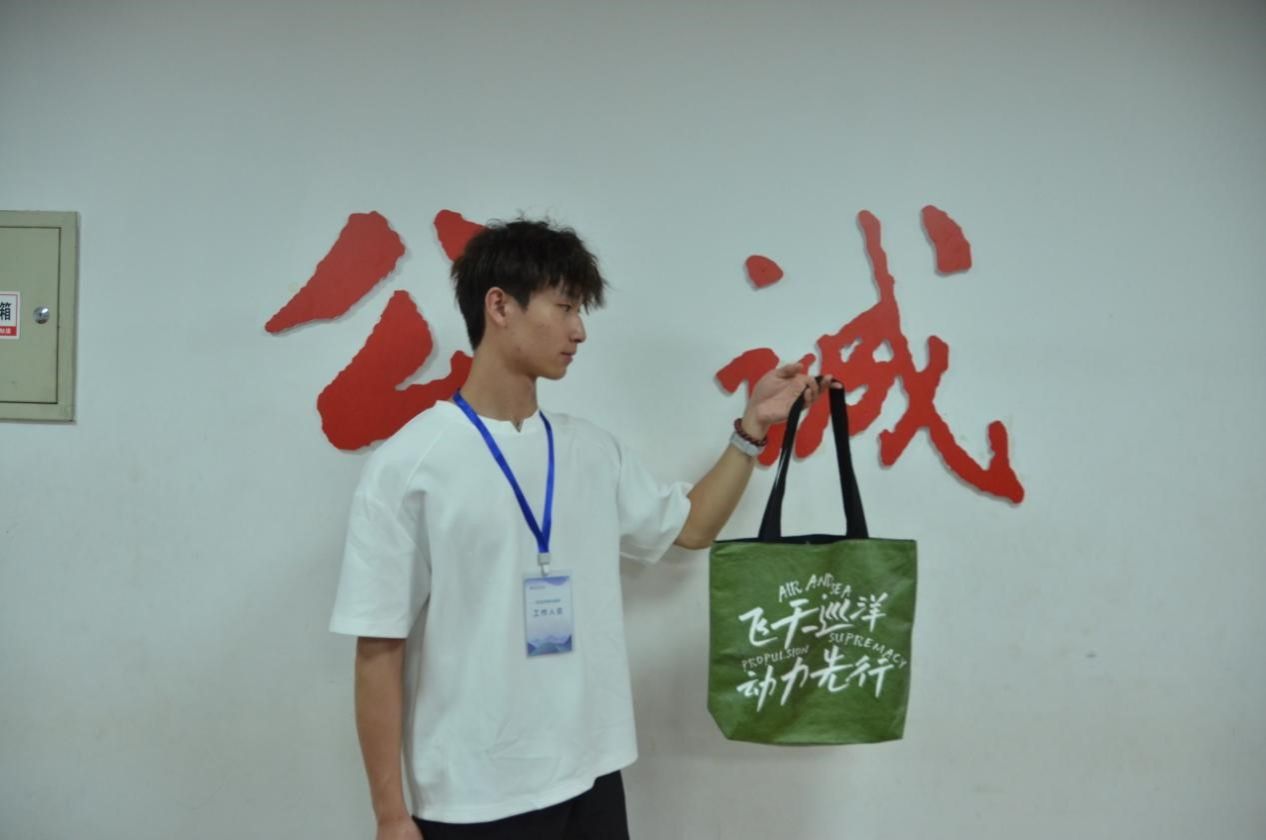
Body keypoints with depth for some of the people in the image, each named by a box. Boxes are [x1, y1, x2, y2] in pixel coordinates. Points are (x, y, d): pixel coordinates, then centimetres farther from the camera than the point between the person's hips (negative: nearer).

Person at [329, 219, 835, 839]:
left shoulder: (593, 452, 6)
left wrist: (752, 428, 11)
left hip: (591, 779, 6)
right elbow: (379, 648, -10)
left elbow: (689, 527, 22)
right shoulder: (408, 463, -12)